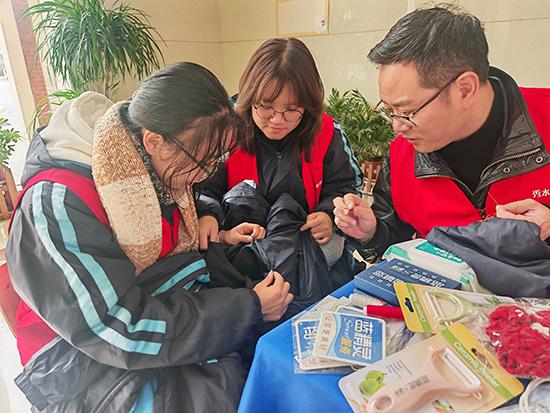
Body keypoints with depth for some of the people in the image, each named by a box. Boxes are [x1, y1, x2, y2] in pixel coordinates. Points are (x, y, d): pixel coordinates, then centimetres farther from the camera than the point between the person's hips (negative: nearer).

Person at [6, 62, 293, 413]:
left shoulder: (165, 167, -1)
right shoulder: (56, 204, -25)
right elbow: (121, 332, -27)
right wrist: (247, 309, -24)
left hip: (177, 307, 7)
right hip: (89, 361, -6)